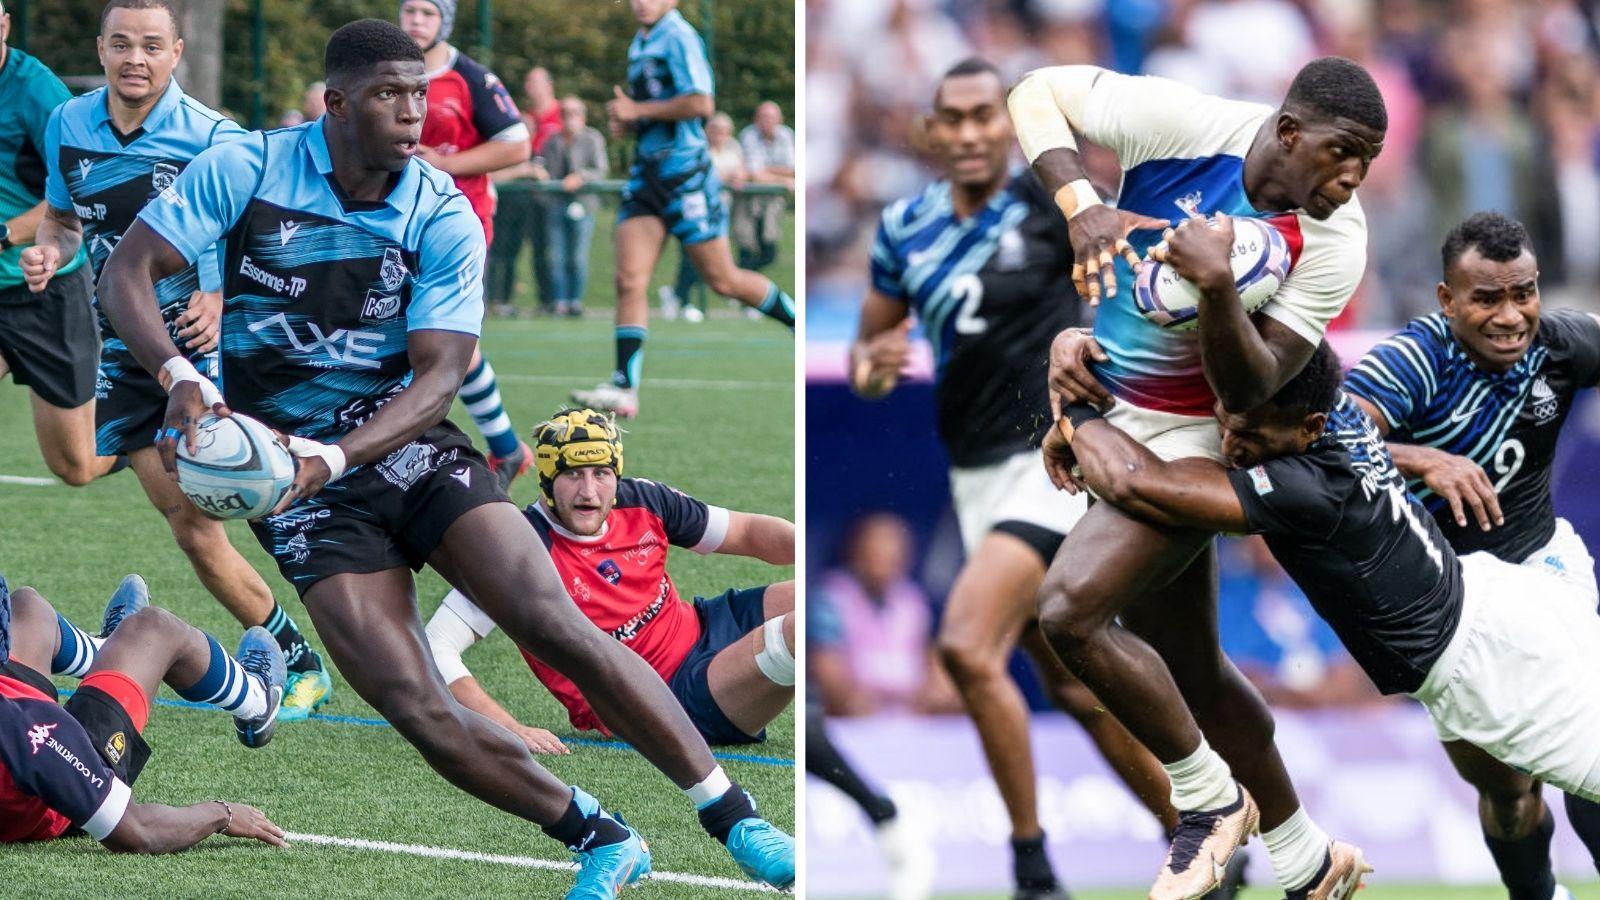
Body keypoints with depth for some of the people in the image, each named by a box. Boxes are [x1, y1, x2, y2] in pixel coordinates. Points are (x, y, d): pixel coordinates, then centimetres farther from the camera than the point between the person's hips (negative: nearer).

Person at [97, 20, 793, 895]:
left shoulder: (444, 219, -7)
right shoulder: (245, 170, -8)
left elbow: (438, 377, -12)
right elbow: (127, 270, -10)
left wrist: (331, 457, -29)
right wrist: (179, 374, -30)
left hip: (409, 449, 1)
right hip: (299, 480, 0)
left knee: (554, 625, -18)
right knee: (417, 708, -14)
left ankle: (736, 823, -13)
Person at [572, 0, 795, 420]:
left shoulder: (678, 37, -13)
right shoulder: (640, 43, 15)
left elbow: (701, 103, -24)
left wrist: (637, 110, -16)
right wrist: (625, 120, 8)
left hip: (685, 174, -8)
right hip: (647, 175, 8)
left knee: (723, 281, 3)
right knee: (629, 282, -6)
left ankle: (799, 320, 26)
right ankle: (624, 388, -10)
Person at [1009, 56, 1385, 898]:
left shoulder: (1333, 242, -19)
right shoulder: (1184, 123, -18)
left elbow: (1249, 389, -20)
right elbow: (1037, 92, -8)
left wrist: (1218, 286, -37)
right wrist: (1079, 203, -22)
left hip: (1183, 441, -4)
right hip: (1100, 412, 4)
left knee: (1069, 611, -24)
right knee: (1188, 670, 14)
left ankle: (1209, 799, -5)